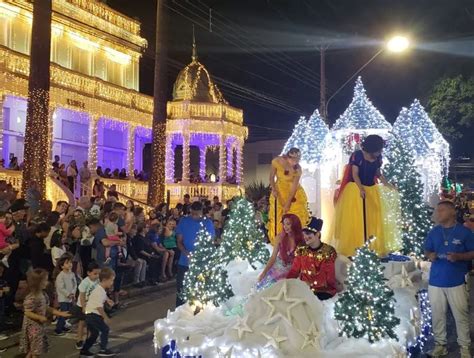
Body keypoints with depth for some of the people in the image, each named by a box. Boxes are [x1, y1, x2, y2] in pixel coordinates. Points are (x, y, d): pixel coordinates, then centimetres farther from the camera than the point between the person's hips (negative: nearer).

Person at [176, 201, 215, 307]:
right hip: (185, 262, 1)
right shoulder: (184, 221, 1)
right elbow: (179, 241, 2)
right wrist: (185, 252, -18)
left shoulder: (208, 223, -1)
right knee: (181, 289, 7)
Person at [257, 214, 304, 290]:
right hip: (278, 268, 2)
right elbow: (273, 257, -4)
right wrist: (264, 272, -11)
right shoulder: (280, 237, -9)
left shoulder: (301, 239, -14)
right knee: (268, 288, -5)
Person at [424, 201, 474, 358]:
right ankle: (440, 344, 23)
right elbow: (427, 250, 15)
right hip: (435, 281, 3)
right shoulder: (434, 232, 7)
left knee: (461, 315, 4)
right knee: (437, 315, 10)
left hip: (457, 281, -3)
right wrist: (430, 255, -8)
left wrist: (459, 256, -19)